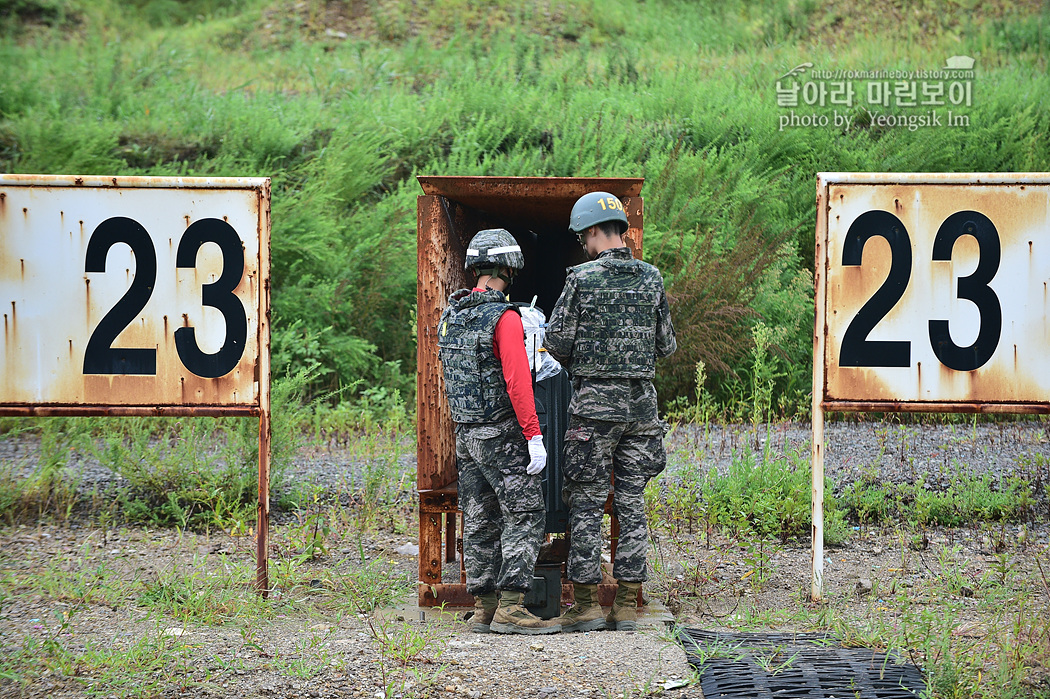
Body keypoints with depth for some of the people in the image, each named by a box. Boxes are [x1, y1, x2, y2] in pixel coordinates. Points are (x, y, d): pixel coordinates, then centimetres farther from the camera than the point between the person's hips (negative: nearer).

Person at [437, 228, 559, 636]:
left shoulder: (450, 316, 8)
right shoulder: (504, 317, -16)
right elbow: (517, 381, -22)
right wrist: (534, 437, -22)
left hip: (465, 434, 8)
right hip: (501, 434, -8)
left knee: (480, 522, 10)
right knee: (525, 515, -6)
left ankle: (484, 607, 12)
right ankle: (511, 607, -13)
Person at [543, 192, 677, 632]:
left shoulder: (582, 279, -9)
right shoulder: (651, 278, 4)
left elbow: (557, 344, -7)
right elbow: (666, 345, 10)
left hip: (595, 400, -4)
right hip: (642, 402, 4)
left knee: (587, 504, 2)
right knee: (632, 504, 7)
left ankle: (586, 604, 2)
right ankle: (627, 604, 7)